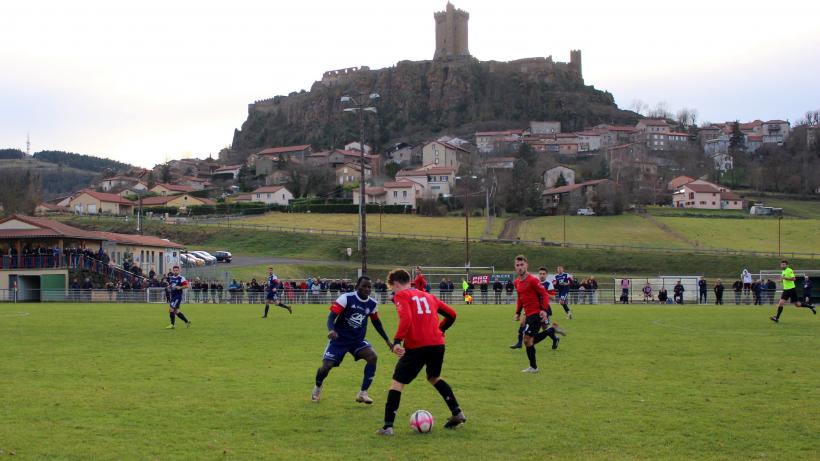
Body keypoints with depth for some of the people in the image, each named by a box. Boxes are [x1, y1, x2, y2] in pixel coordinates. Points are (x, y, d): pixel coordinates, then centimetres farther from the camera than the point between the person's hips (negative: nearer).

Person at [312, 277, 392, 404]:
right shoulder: (346, 298, -17)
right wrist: (331, 330, -42)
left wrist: (387, 340, 20)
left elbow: (376, 322, 17)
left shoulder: (372, 304, -1)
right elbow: (332, 316, -21)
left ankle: (363, 393, -12)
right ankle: (317, 388, 27)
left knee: (372, 356, -23)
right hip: (340, 338, -4)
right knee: (326, 366, -11)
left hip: (358, 340, 4)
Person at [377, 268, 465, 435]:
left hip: (417, 346, -6)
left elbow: (406, 318, -17)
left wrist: (396, 341, -23)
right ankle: (457, 413, 25)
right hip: (437, 343, 6)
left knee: (397, 382, 2)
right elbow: (451, 314, 22)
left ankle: (388, 426, -6)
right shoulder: (428, 296, 21)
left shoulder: (401, 296, 2)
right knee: (434, 378, 30)